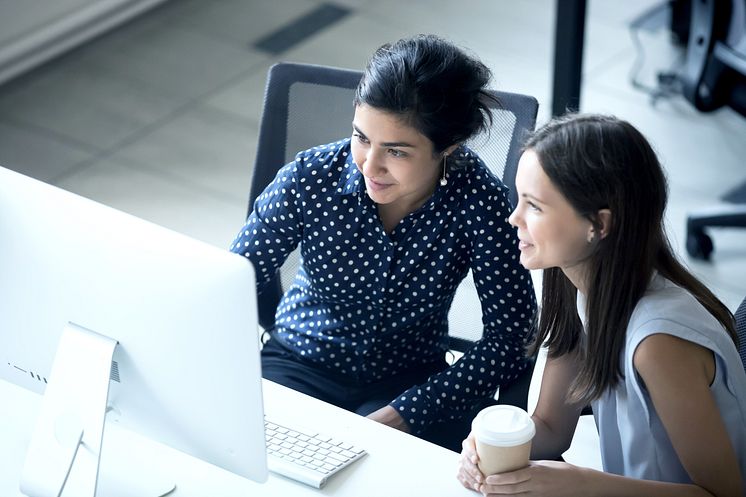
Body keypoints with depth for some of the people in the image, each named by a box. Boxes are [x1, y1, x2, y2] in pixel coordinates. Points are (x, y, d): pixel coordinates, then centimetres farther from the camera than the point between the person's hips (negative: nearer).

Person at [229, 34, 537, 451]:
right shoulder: (308, 179, -18)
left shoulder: (477, 200, -21)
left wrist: (401, 416, -26)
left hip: (411, 382, -1)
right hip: (300, 366, 2)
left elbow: (510, 337, -18)